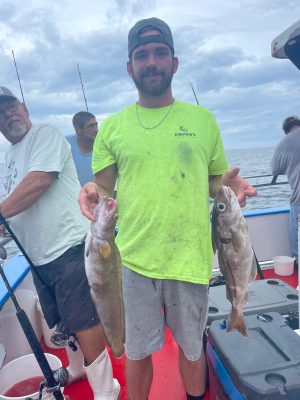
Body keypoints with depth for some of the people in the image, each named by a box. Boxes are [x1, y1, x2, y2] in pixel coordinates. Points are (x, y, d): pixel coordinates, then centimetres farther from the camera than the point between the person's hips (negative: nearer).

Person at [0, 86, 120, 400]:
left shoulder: (45, 135, -5)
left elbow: (39, 181, -21)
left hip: (68, 248, -9)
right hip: (38, 255, 9)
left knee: (84, 323, -3)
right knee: (61, 323, 22)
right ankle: (80, 366, 45)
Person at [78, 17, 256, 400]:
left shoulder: (202, 119, 5)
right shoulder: (112, 126, 3)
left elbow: (215, 181, 11)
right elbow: (103, 189, 7)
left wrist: (230, 182, -11)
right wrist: (91, 193, -16)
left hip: (190, 259, 1)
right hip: (133, 259, 0)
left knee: (191, 347, 21)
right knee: (137, 351, 17)